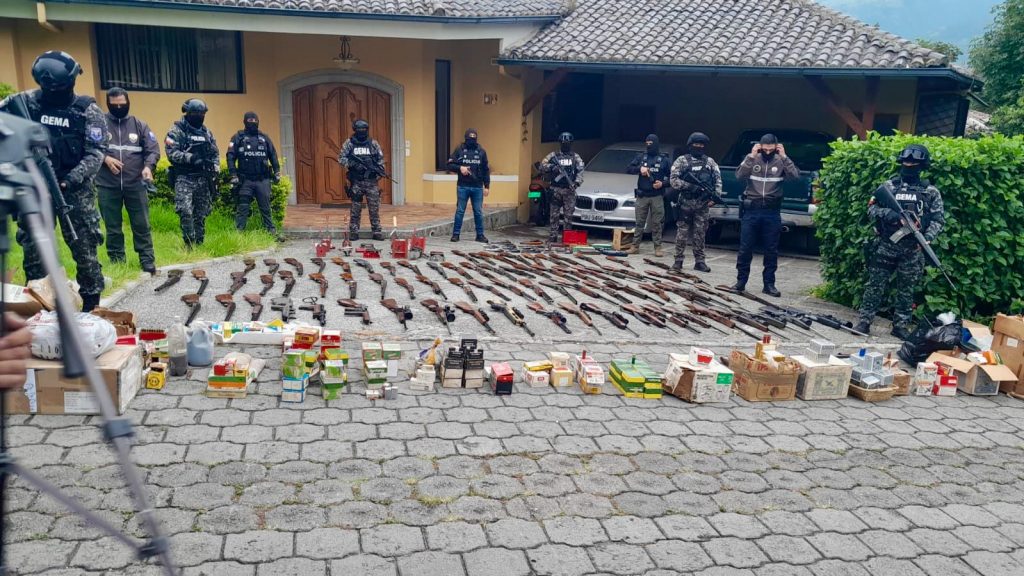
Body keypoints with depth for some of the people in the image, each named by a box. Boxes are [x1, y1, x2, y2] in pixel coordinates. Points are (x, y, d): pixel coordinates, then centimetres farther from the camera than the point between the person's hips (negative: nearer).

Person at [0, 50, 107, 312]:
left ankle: (91, 302, 10)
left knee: (83, 246, -1)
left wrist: (72, 179, -22)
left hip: (74, 188, -3)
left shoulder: (88, 110, -6)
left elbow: (97, 151, -10)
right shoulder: (27, 101, 2)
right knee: (32, 246, 7)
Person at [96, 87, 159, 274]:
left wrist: (148, 166, -15)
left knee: (141, 225, 4)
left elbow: (153, 149, 3)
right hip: (107, 186, -1)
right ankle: (117, 262, 18)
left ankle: (147, 261, 11)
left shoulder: (139, 125, 7)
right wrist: (105, 158, -16)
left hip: (136, 184, 1)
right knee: (113, 227, 8)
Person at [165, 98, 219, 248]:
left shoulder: (207, 132, 15)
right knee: (185, 212, -18)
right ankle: (189, 244, -11)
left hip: (203, 179, 5)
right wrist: (191, 157, -24)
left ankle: (199, 244, 15)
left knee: (201, 215, 8)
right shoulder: (177, 131, -3)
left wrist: (215, 168, 1)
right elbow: (172, 153, -13)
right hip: (184, 179, -5)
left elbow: (215, 153, 19)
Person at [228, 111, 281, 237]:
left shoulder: (264, 137, 13)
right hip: (245, 180, -3)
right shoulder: (238, 137, 2)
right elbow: (230, 156, -4)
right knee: (243, 208, -2)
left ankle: (271, 230, 10)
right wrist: (233, 175, -11)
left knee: (265, 207, 6)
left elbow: (273, 155, 16)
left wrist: (277, 172, 8)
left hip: (263, 179, 3)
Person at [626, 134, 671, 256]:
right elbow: (628, 170, 3)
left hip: (657, 196, -1)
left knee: (657, 223, 0)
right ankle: (635, 246, 9)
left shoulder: (664, 159, 4)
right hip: (642, 195, 2)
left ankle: (657, 247, 5)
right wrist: (640, 168, -14)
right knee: (639, 222, 5)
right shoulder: (641, 157, 9)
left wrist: (663, 184, -13)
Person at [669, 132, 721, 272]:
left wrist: (715, 196, -7)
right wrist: (690, 186, -17)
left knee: (700, 234, 6)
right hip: (685, 203, -2)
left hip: (703, 204, 2)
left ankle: (699, 261, 11)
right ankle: (678, 260, 9)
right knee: (682, 233, 2)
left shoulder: (710, 162, 10)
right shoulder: (682, 160, 2)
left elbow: (718, 180, 8)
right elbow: (673, 180, -6)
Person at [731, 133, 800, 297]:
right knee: (745, 248, 3)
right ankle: (741, 281, 15)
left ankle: (769, 284, 14)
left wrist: (784, 157, -15)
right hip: (751, 210, -1)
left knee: (771, 250, 6)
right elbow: (739, 176, -11)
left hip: (772, 213, 1)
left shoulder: (781, 161, 2)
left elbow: (795, 176, -11)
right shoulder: (752, 158, 2)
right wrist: (751, 157, -17)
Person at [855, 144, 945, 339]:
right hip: (885, 246, 0)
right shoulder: (888, 186, 5)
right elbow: (871, 209, 2)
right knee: (875, 285, 2)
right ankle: (864, 321, 7)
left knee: (906, 290, 7)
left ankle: (901, 326, 15)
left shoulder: (931, 192, 6)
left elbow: (938, 219, 3)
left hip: (912, 249, 1)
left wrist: (928, 237, -14)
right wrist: (886, 213, -19)